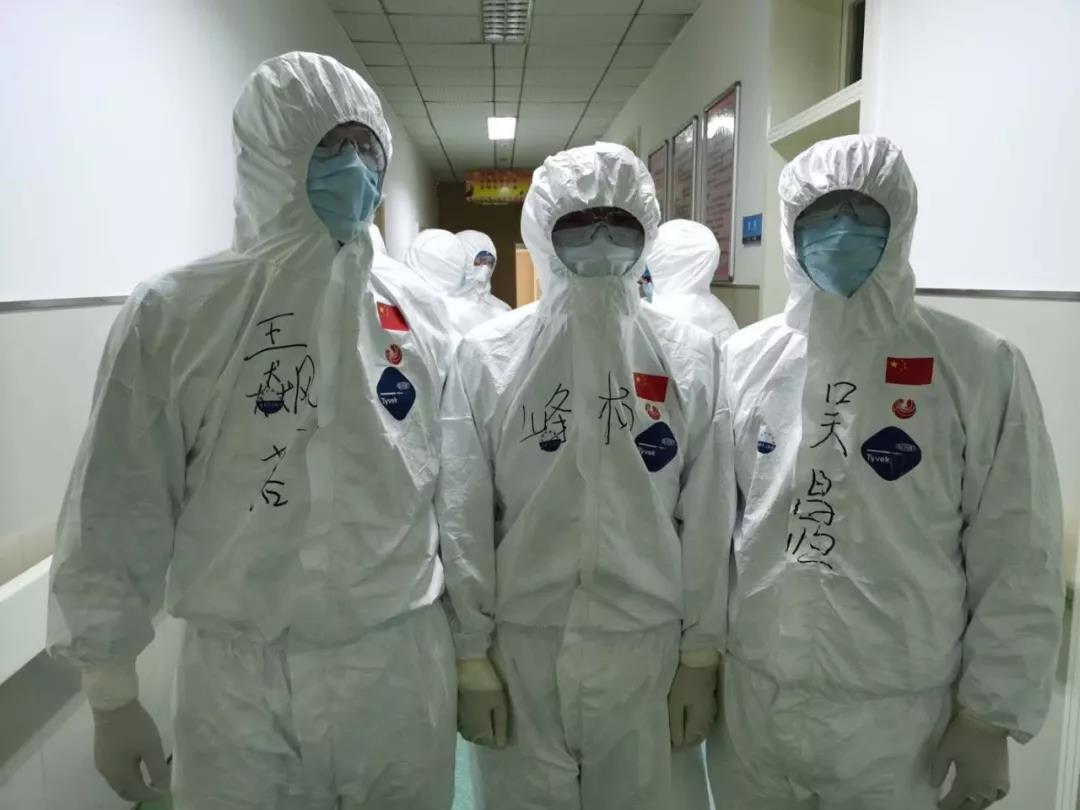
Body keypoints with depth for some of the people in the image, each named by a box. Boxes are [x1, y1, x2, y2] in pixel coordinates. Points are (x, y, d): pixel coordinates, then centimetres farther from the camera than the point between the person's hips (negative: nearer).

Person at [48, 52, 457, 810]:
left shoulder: (421, 313, 0)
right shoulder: (175, 313, -7)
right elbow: (120, 511, -3)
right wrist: (112, 692, 2)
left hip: (402, 664, 2)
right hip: (239, 678, -1)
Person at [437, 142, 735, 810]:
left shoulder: (692, 357, -3)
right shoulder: (488, 354, -6)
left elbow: (708, 519, 0)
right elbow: (463, 516, -4)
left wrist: (701, 654, 3)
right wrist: (470, 653, -2)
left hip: (645, 649, 1)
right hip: (520, 648, 0)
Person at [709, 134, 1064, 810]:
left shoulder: (981, 369, -9)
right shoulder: (745, 359, -1)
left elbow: (1017, 562, -6)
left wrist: (989, 716, -4)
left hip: (898, 715, -2)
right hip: (751, 701, 3)